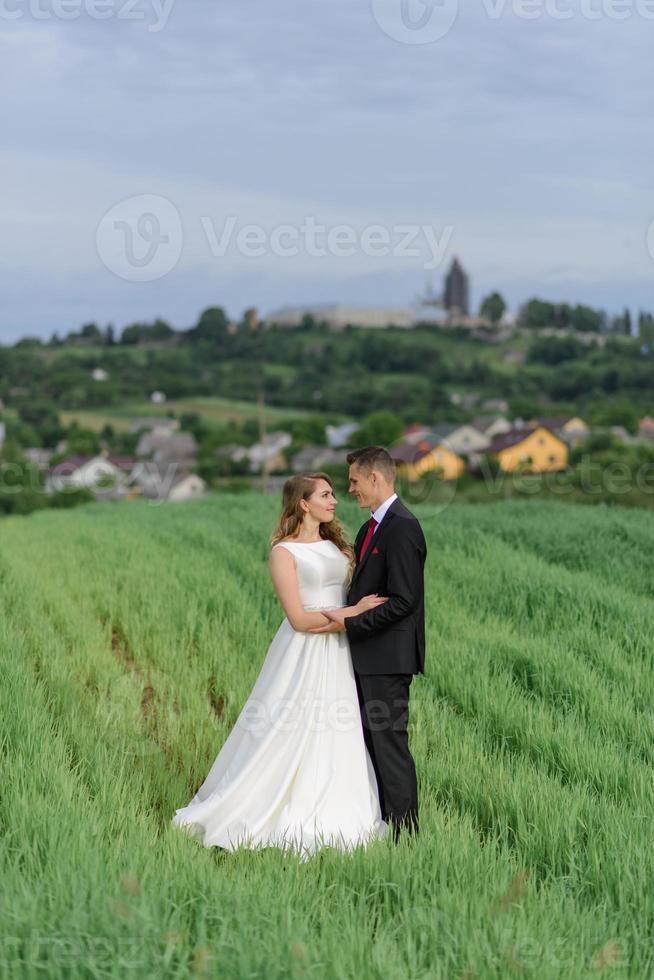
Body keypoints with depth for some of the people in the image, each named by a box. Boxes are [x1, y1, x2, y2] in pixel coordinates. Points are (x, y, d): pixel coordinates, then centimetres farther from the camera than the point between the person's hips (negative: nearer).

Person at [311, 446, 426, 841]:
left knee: (389, 742, -4)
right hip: (369, 655, 10)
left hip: (388, 656, -10)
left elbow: (403, 601, -21)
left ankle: (404, 832, 3)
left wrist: (350, 621, -17)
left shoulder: (402, 528, -17)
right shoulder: (371, 528, 15)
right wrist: (343, 612, 6)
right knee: (372, 740, 13)